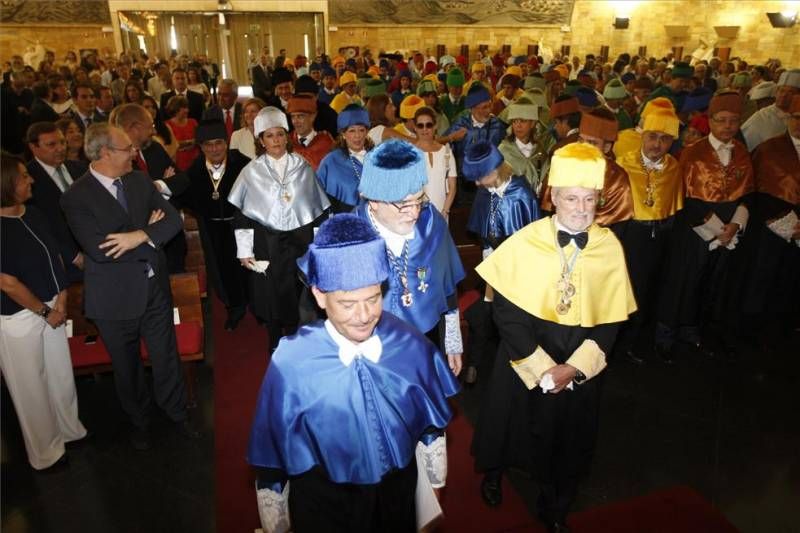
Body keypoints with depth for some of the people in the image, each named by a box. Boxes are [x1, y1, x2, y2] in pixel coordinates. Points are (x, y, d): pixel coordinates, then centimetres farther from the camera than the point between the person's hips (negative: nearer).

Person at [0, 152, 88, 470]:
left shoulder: (34, 215, 1)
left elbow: (55, 257, 8)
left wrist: (61, 301, -1)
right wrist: (46, 312, -9)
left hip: (52, 309, 6)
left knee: (62, 377, 20)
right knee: (32, 388, 12)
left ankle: (70, 429, 43)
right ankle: (45, 452, 32)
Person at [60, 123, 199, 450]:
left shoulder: (140, 180, 2)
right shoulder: (76, 197, -14)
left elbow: (173, 219, -3)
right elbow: (99, 249, -24)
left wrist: (141, 236, -22)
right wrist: (148, 230, -16)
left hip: (155, 288, 4)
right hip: (116, 298, -3)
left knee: (166, 357, 16)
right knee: (127, 367, 17)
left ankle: (177, 412, 39)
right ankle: (139, 421, 41)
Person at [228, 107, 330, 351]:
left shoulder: (302, 168, 3)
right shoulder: (251, 171, 1)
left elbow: (319, 209, 6)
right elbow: (241, 214, 2)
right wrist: (245, 251, -3)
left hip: (300, 241, 0)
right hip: (266, 245, 0)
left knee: (299, 301, 3)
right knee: (272, 300, 8)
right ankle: (276, 347, 28)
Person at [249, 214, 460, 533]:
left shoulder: (411, 347, -18)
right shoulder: (291, 363, -25)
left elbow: (432, 427, -1)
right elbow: (272, 460, -11)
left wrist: (435, 485, 9)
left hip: (400, 489, 2)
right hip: (325, 501, -2)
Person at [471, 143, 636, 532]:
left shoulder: (610, 248, -9)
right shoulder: (525, 243, -16)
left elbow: (611, 319, -6)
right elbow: (505, 312, -15)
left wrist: (573, 368, -14)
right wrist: (541, 366, -17)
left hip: (580, 368, 2)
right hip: (523, 359, -1)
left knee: (566, 438, 18)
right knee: (516, 423, 19)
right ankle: (493, 474, 52)